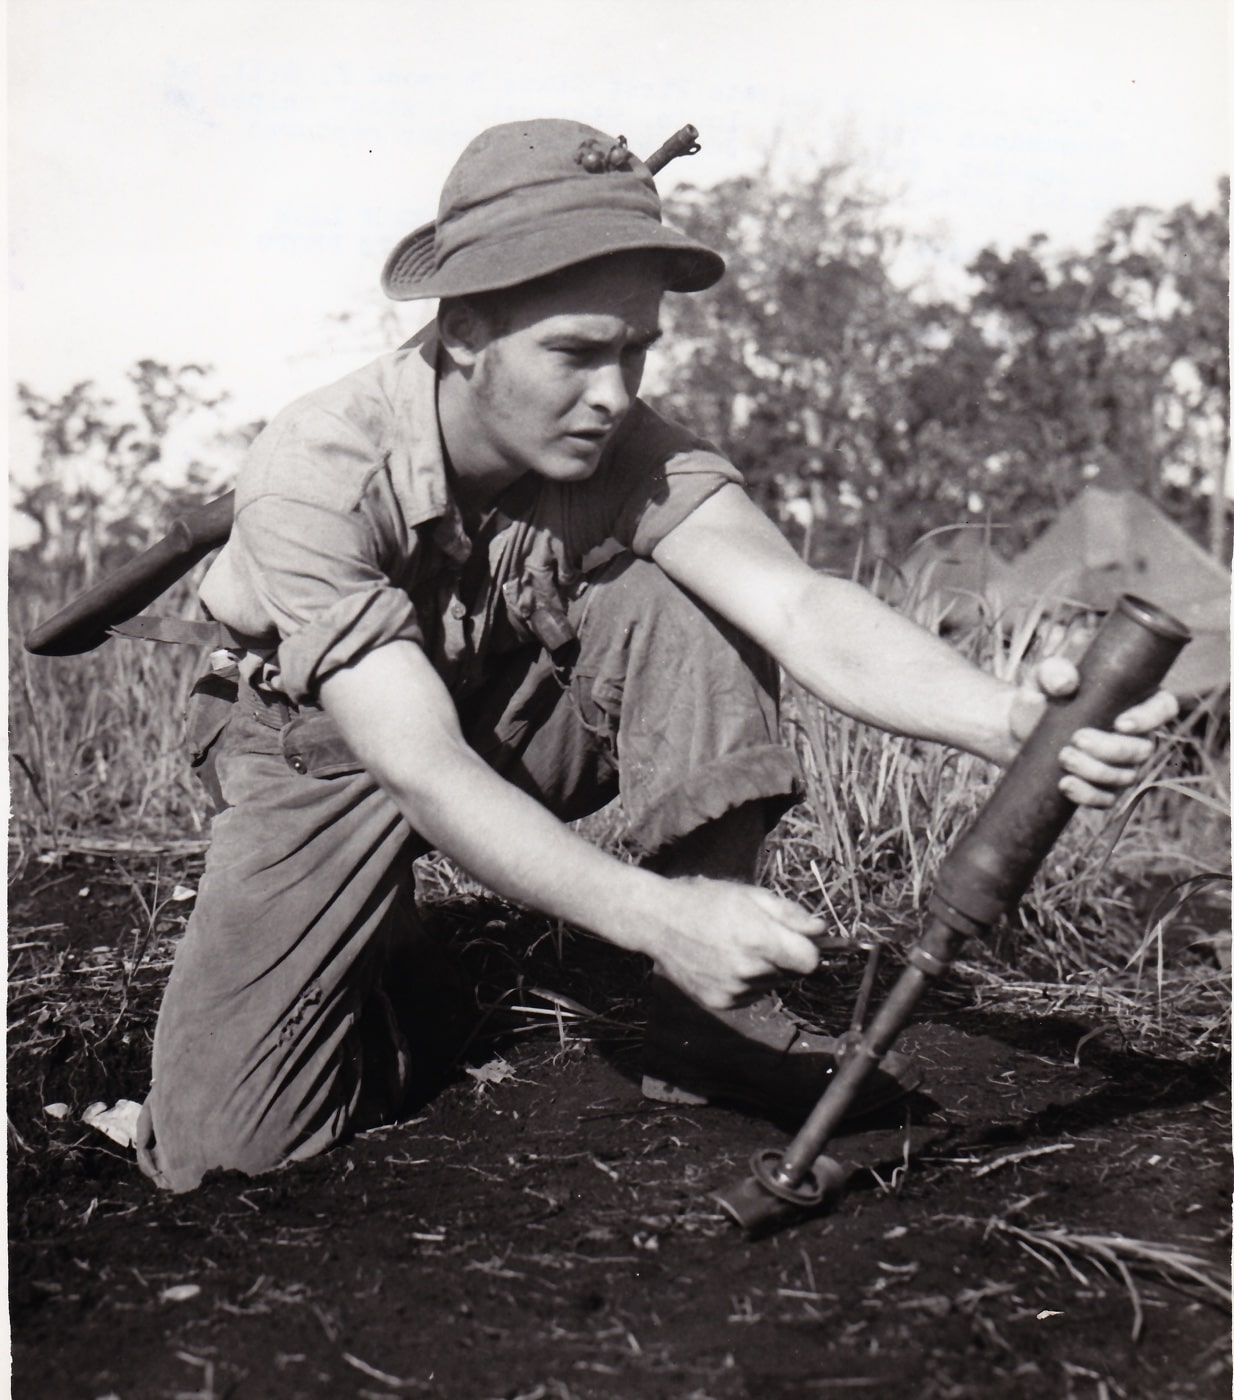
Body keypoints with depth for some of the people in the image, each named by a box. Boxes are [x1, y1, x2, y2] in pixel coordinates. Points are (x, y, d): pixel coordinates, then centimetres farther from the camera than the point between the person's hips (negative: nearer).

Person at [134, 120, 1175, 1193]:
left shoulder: (629, 453, -22)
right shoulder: (314, 475, -33)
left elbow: (798, 605, -37)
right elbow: (424, 772, -40)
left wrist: (1014, 719, -56)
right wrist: (656, 916, -53)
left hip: (520, 719, 3)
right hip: (333, 749, -2)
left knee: (675, 603, -28)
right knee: (220, 1145, -18)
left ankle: (716, 1021, -17)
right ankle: (375, 963, 14)